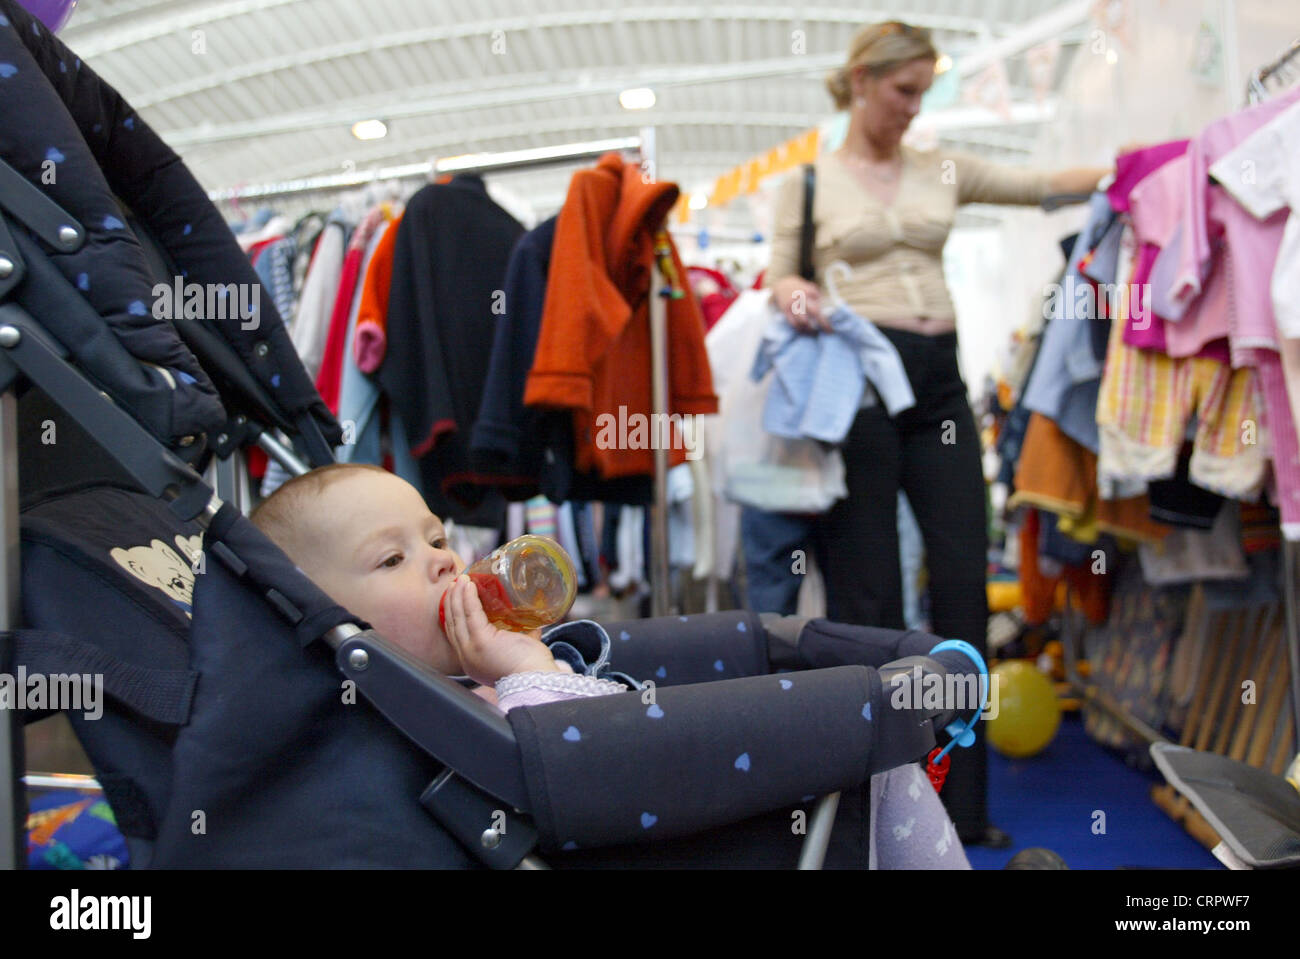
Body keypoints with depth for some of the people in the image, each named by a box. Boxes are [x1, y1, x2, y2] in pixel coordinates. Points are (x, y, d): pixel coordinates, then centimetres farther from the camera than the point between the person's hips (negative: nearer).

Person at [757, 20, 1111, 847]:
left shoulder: (944, 170, 14)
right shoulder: (808, 181, 4)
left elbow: (1045, 186, 13)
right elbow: (779, 274, 4)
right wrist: (793, 294, -18)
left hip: (938, 379, 4)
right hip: (855, 376, -4)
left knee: (964, 582, 2)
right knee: (867, 590, -1)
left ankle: (961, 801, 16)